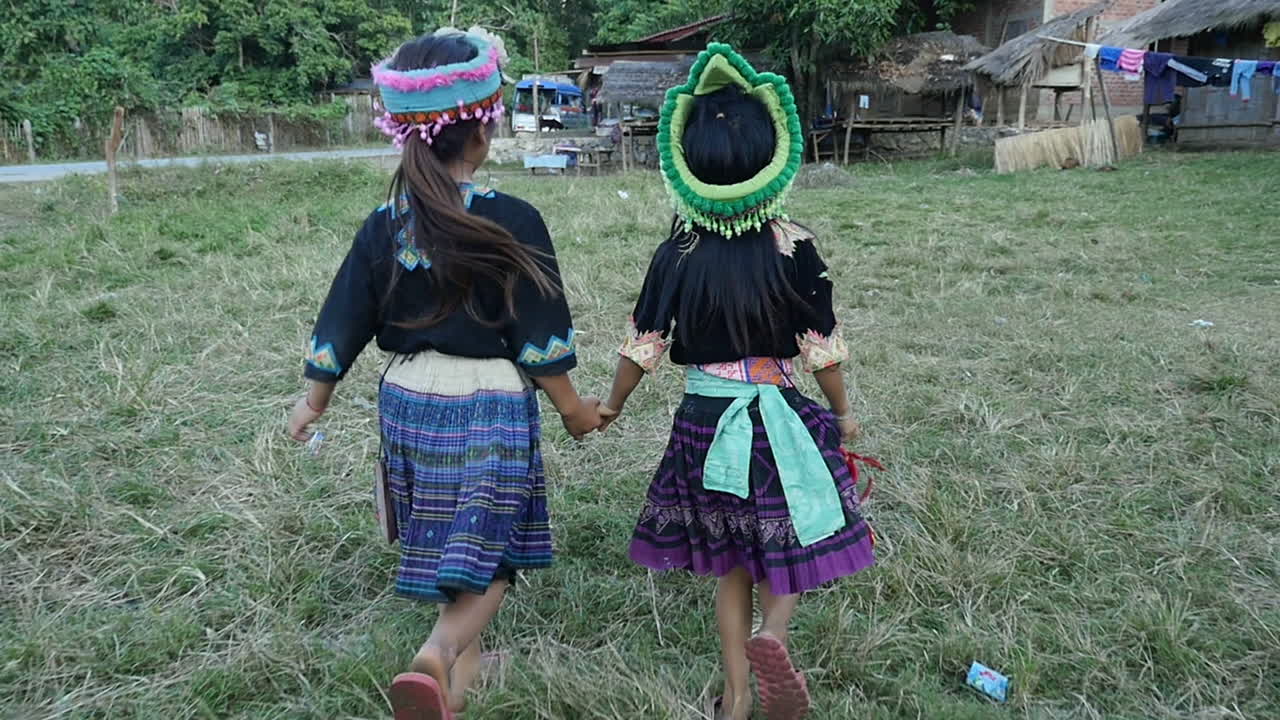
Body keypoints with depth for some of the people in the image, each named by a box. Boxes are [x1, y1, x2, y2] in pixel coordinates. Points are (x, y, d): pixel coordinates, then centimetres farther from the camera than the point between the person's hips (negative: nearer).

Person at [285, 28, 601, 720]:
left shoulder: (384, 224, -2)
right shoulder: (512, 221, -14)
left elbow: (343, 324, 5)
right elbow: (539, 336, -11)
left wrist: (314, 403, 19)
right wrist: (573, 408, 4)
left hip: (407, 400, 5)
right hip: (489, 405, -5)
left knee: (445, 540, 21)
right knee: (488, 552, 4)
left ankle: (462, 656, 37)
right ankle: (437, 655, -20)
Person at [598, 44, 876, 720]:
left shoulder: (676, 253, -6)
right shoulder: (793, 246, -10)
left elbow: (644, 345, -1)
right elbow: (821, 345, -4)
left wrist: (611, 405, 16)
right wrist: (842, 412, 12)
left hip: (704, 417, 2)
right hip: (779, 415, -2)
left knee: (729, 560, 17)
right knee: (795, 533, 17)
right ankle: (773, 631, -11)